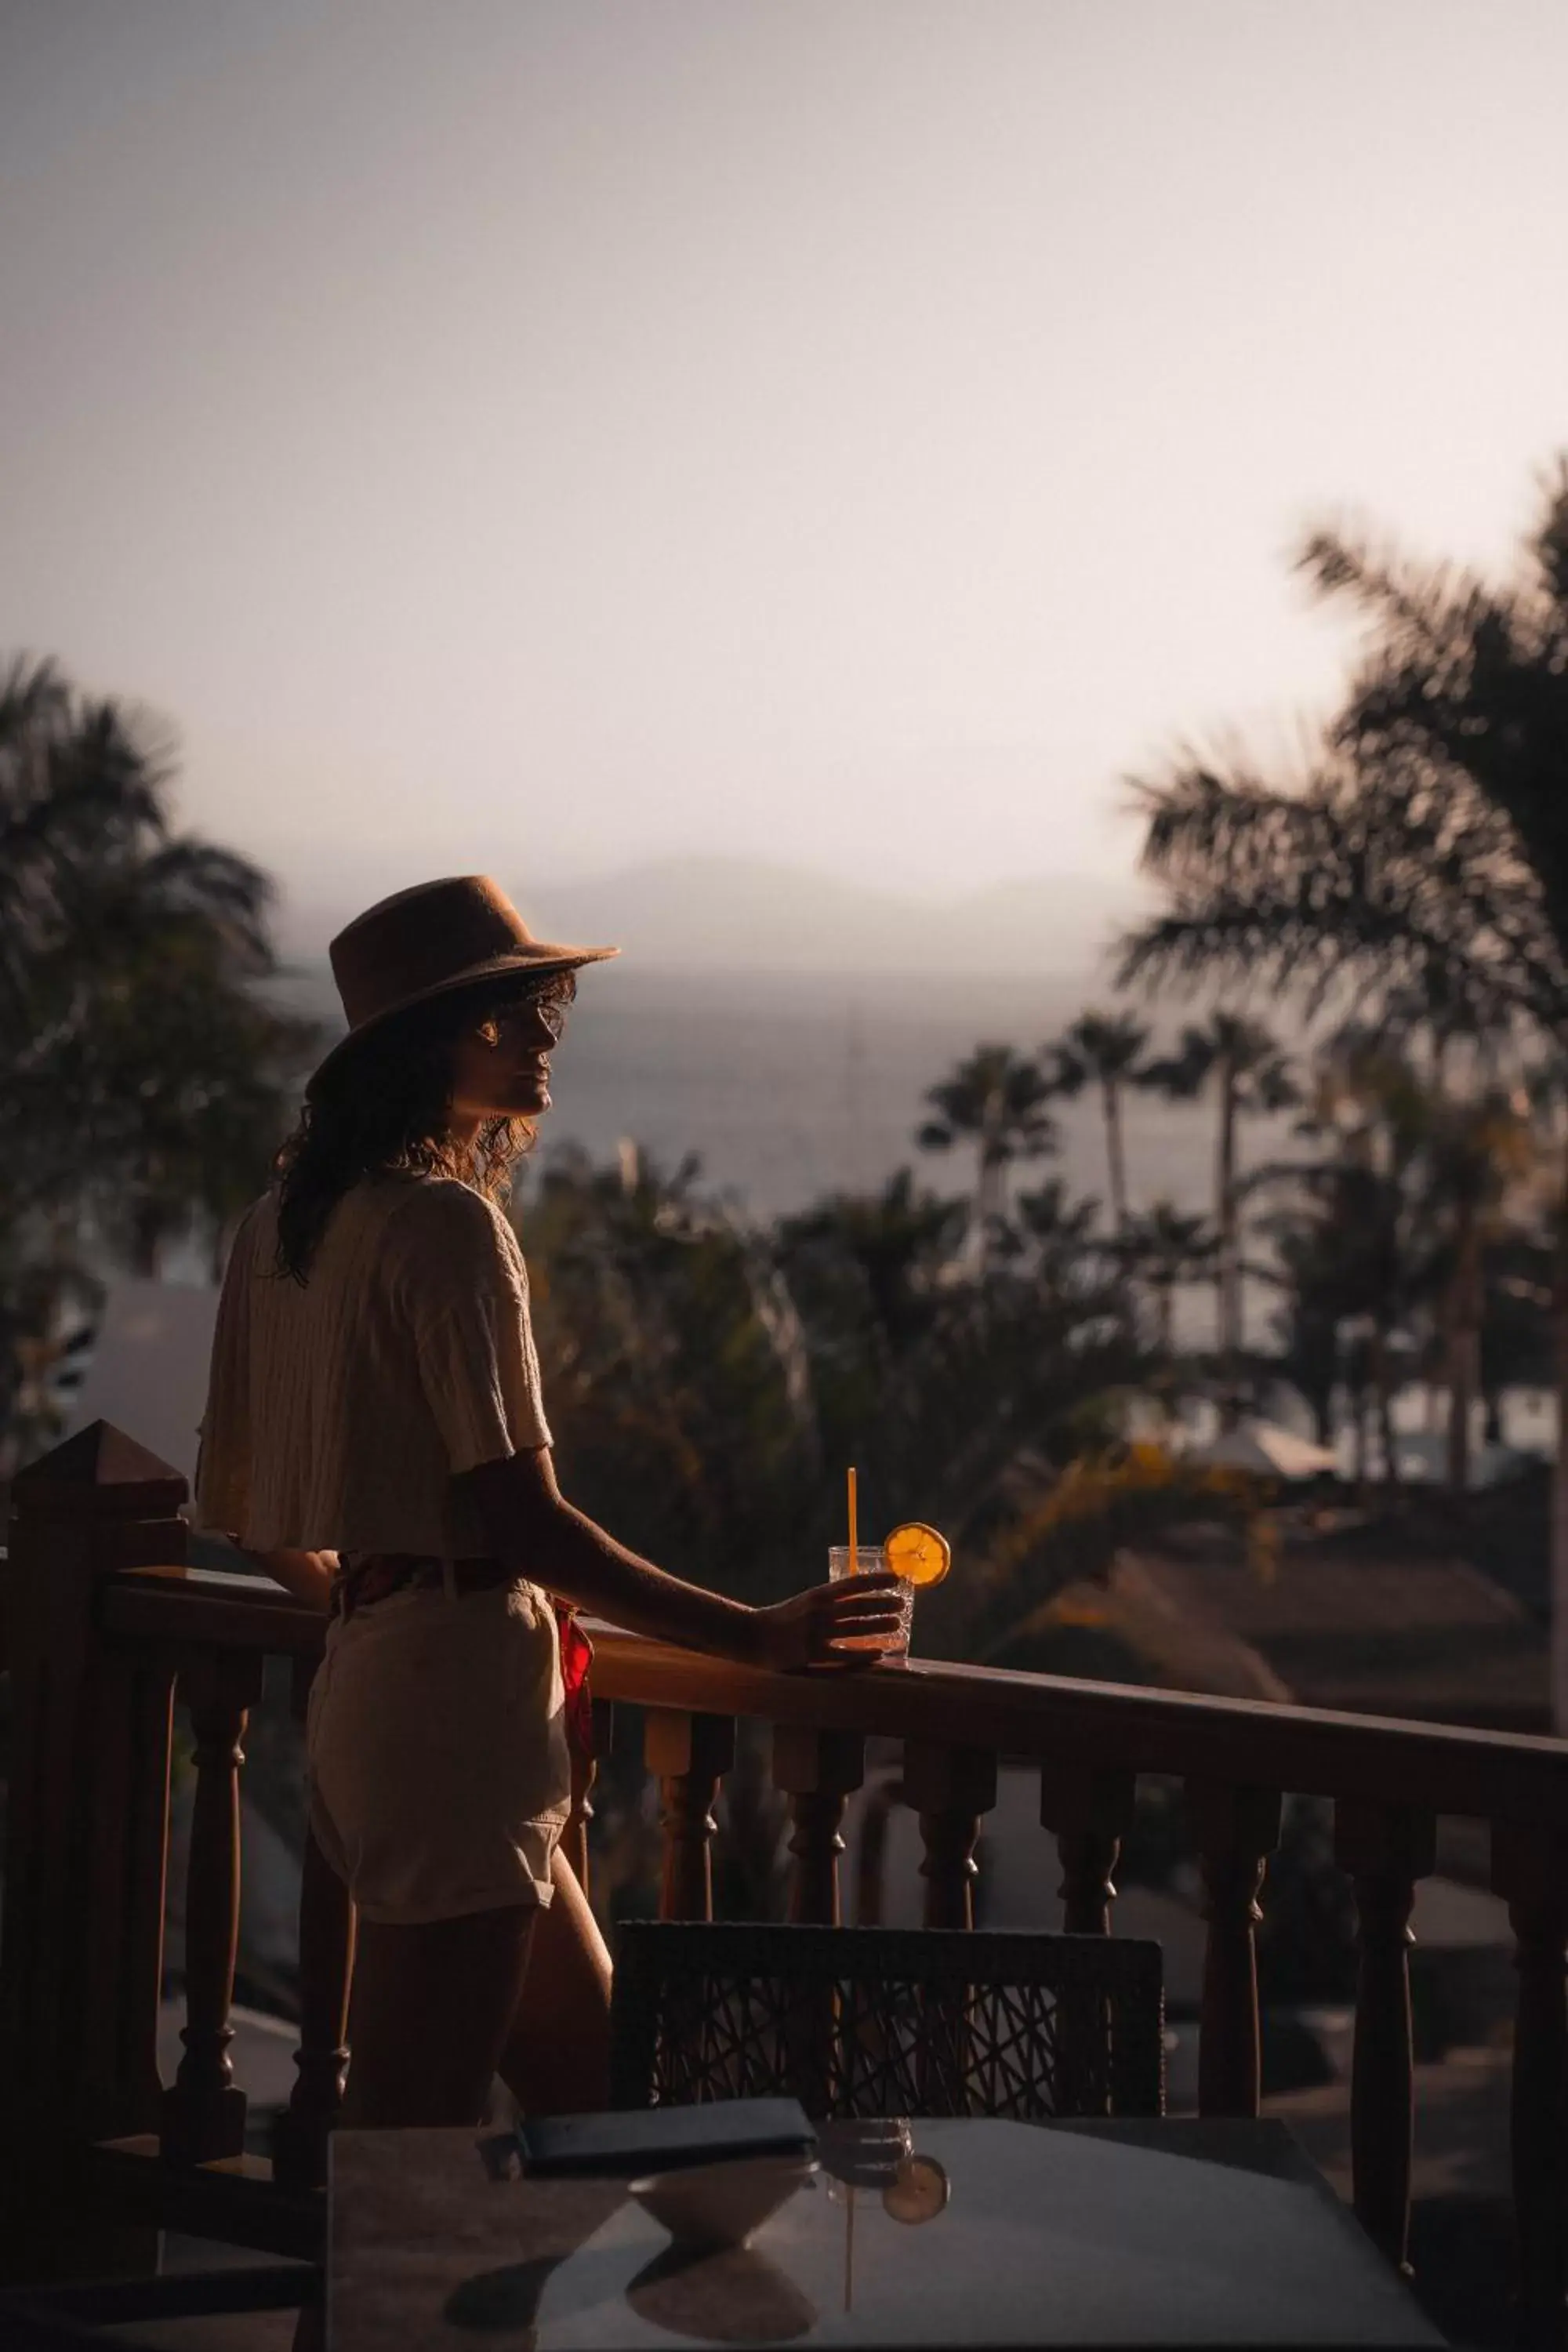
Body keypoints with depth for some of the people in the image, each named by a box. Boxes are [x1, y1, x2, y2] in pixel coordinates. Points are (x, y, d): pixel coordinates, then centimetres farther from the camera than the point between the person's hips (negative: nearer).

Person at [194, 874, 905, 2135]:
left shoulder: (288, 1219, 14)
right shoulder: (448, 1222, -14)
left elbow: (233, 1503, 17)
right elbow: (520, 1516, -19)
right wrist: (754, 1636, -14)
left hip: (367, 1682, 10)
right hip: (458, 1690, -10)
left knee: (593, 2091, 17)